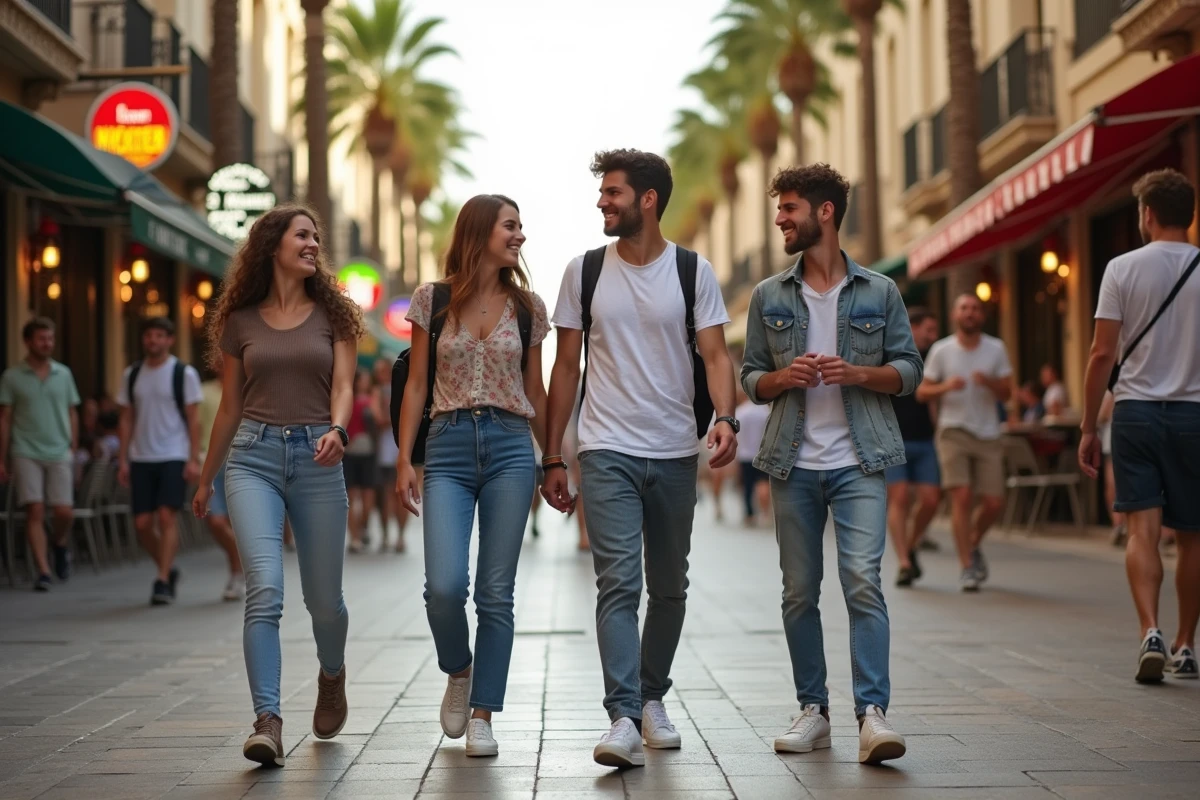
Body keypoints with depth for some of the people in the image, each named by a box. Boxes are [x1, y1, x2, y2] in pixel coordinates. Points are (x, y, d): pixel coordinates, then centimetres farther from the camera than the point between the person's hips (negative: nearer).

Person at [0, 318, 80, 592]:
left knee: (64, 512, -4)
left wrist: (74, 451, 8)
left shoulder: (64, 374, 9)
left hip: (59, 453, 2)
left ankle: (60, 544, 28)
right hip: (26, 453, -2)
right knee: (35, 512, -8)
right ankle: (43, 571, -4)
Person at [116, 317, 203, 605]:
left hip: (174, 458, -4)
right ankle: (169, 568, 23)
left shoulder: (184, 373, -2)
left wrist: (194, 459, -10)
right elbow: (127, 419, 12)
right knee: (142, 523, 2)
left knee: (167, 518, -11)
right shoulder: (131, 374, 10)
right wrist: (123, 459, 5)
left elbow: (194, 419, -3)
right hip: (140, 459, 4)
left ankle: (162, 582, -6)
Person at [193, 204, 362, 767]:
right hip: (253, 456, 0)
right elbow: (230, 407, 16)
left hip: (317, 457, 0)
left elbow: (343, 387, -2)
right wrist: (206, 480, 21)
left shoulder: (332, 315, 8)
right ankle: (267, 721, -18)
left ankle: (332, 677, 40)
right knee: (265, 590, -17)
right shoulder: (241, 322, 9)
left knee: (323, 599, 8)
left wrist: (337, 430, -24)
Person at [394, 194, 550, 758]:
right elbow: (417, 384, 6)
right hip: (448, 446, -1)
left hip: (511, 448, 1)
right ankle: (458, 672, 17)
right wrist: (404, 459, -1)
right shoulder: (432, 300, 5)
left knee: (496, 593, -1)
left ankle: (482, 716, 9)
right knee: (444, 586, -14)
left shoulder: (527, 306, 9)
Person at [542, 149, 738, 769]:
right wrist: (551, 458, 5)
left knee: (669, 588, 11)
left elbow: (714, 354, -3)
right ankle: (624, 718, -18)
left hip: (675, 452, 1)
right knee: (618, 583, -13)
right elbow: (566, 366, 8)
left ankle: (652, 699, 29)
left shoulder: (693, 271, 2)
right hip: (607, 453, -1)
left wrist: (725, 418, -24)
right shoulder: (584, 270, 5)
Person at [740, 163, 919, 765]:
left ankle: (872, 714, -14)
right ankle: (813, 711, 17)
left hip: (859, 463, -3)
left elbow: (909, 370, 6)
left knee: (863, 581, -15)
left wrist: (859, 374, -13)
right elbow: (750, 378, 12)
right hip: (793, 465, 3)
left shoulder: (879, 292, 4)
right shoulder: (768, 297, 10)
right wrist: (784, 377, -10)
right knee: (799, 593, 6)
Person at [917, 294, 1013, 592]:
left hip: (988, 435, 2)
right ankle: (967, 567, -6)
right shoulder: (941, 350, 1)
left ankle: (973, 544, 30)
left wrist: (989, 382, -18)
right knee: (961, 496, -13)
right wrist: (945, 386, -18)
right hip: (953, 433, -2)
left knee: (994, 503, 0)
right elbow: (922, 392, 2)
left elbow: (1007, 394, 4)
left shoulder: (996, 349, 4)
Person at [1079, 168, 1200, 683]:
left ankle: (1150, 632, -20)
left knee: (1142, 529, -2)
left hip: (1136, 410, -1)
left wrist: (1088, 427, 2)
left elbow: (1103, 354, -4)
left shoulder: (1123, 268, -2)